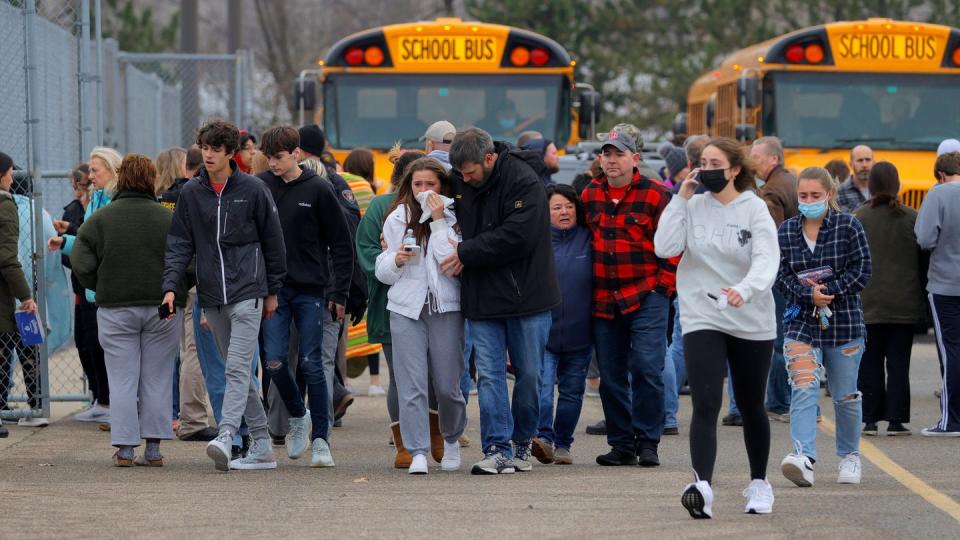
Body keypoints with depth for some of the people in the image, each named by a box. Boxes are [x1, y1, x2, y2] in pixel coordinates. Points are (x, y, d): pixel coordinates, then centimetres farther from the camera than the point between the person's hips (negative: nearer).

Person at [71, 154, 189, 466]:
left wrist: (103, 290, 10)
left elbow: (81, 265, -5)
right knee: (157, 380, 7)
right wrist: (174, 291, 10)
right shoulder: (170, 219, -1)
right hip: (163, 310, 0)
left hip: (115, 309, 0)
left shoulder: (99, 220, -1)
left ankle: (125, 449, -1)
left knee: (122, 381, 4)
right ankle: (153, 449, 5)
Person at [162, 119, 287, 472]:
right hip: (212, 297, 5)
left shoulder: (252, 190, -2)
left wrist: (273, 291, 6)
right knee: (235, 370, 8)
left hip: (247, 293, -5)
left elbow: (272, 242, 5)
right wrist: (170, 286, -7)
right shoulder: (191, 194, 7)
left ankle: (225, 437, -28)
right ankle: (262, 446, 14)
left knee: (238, 368, -16)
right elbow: (179, 244, 7)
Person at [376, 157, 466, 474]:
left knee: (447, 386, 3)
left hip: (446, 307, -1)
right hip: (406, 308, 1)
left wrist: (438, 221, -12)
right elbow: (382, 271, 13)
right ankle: (417, 452, -8)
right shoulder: (397, 218, 9)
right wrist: (396, 260, -9)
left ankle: (451, 438, 30)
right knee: (411, 385, -8)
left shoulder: (454, 218, 1)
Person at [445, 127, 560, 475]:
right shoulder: (459, 182, 4)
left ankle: (523, 442, 22)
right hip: (481, 298, 4)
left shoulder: (524, 182, -14)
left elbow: (518, 236, -22)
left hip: (525, 296, -4)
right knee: (489, 374, -3)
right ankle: (497, 450, -5)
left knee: (529, 373, 6)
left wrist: (466, 253, -17)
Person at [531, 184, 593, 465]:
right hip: (542, 332, -2)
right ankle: (543, 437, -26)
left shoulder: (588, 240, 3)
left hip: (579, 333, 2)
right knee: (542, 384, -18)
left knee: (572, 390, 9)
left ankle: (563, 444, 19)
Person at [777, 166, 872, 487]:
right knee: (803, 390, -16)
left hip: (844, 322, -1)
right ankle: (804, 458, -28)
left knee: (845, 395, 10)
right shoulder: (786, 232, 5)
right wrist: (809, 295, -16)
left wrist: (828, 291, -16)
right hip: (802, 323, 1)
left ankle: (849, 456, 30)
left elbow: (862, 270, -6)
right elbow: (780, 275, 1)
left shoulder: (848, 227, -2)